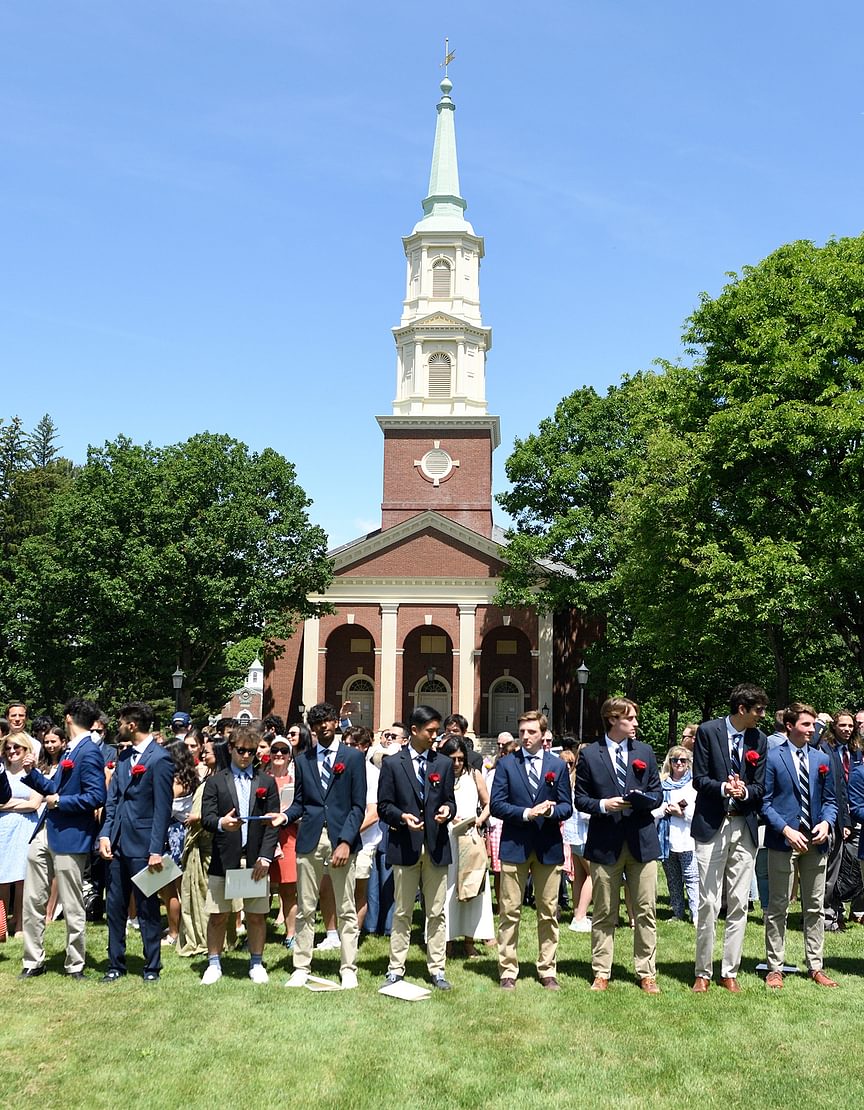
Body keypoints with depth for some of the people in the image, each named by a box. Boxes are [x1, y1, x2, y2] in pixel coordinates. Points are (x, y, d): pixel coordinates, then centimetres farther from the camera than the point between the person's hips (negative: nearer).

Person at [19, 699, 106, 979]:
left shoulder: (89, 753, -16)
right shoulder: (70, 751, 13)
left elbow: (96, 798, -22)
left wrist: (59, 802, -15)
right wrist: (32, 773, 7)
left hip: (70, 837, -9)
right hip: (46, 833, 9)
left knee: (72, 908, 4)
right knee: (33, 901, 13)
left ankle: (75, 966, 18)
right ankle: (33, 962, 25)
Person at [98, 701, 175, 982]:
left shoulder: (159, 759, -12)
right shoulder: (124, 757, 12)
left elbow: (162, 808, -14)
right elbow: (112, 798, 12)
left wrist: (156, 850, -16)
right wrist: (105, 834, -1)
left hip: (142, 845, -7)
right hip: (118, 843, 7)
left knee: (148, 909, 4)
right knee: (115, 907, 13)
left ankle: (152, 967, 16)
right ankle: (116, 965, 24)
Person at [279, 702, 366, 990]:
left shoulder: (353, 757, 3)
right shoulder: (303, 760, 12)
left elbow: (358, 805, -1)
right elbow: (299, 802, 14)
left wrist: (346, 841, -11)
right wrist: (285, 815, -8)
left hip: (342, 839, -2)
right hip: (310, 839, 2)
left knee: (346, 910, 3)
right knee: (305, 909, 6)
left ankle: (348, 969, 11)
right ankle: (301, 968, 15)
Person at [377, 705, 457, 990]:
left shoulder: (444, 764, 9)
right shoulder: (392, 764, 1)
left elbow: (449, 800, 13)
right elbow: (384, 806, 0)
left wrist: (447, 810, -10)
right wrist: (402, 817, -19)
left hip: (437, 846, 2)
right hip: (405, 846, -2)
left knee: (436, 913, 6)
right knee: (402, 912, 6)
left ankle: (437, 970, 14)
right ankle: (395, 970, 14)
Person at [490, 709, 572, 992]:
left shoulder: (558, 765, 8)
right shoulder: (506, 764, 3)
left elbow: (567, 806, 6)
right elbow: (496, 805, -2)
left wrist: (550, 811, -15)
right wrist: (527, 813, -15)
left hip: (549, 847, 1)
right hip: (514, 845, -1)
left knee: (548, 913, 7)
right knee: (509, 912, 1)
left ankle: (548, 971, 18)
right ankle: (508, 971, 10)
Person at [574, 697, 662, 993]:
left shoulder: (645, 752, 9)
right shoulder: (590, 755, 1)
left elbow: (657, 794, 10)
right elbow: (580, 798, 3)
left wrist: (643, 799, -12)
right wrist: (602, 805, -15)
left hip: (642, 839, 2)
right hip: (605, 843, -2)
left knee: (645, 912, 4)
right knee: (604, 913, 7)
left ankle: (646, 974, 14)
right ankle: (601, 974, 17)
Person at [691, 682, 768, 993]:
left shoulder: (759, 740, 6)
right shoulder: (708, 731, -4)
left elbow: (760, 787, 7)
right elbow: (699, 779, -4)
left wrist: (745, 791, -15)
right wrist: (724, 788, -22)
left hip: (744, 827, 4)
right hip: (712, 826, -3)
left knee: (739, 905, 6)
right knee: (708, 904, -1)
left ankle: (730, 972, 17)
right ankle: (703, 972, 11)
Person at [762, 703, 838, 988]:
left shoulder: (821, 759, 11)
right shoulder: (772, 758, -4)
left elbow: (830, 800, 14)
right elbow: (765, 802, -6)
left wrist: (826, 822, -6)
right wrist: (786, 830, -16)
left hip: (815, 843, 5)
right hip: (783, 842, -4)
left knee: (814, 908, 11)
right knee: (777, 908, 3)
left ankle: (815, 967, 20)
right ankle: (775, 968, 11)